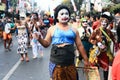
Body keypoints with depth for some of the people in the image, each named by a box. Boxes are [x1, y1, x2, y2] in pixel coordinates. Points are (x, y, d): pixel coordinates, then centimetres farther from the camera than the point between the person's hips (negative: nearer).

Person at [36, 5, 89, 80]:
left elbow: (80, 46, 12)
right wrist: (39, 39, -11)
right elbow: (46, 43, 9)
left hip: (70, 64, 2)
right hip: (56, 64, -2)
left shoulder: (74, 30, 9)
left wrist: (86, 60, 12)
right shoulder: (52, 29, 4)